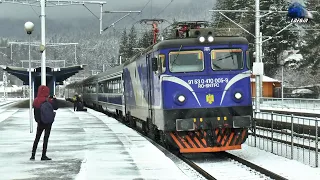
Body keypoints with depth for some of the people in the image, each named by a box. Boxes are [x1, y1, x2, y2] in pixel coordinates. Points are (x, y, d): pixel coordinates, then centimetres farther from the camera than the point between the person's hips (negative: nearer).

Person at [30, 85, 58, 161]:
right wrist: (54, 99, 5)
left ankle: (33, 155, 11)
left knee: (37, 138, 14)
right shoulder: (48, 100, -16)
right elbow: (55, 107, -8)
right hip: (48, 122, -4)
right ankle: (44, 155, 2)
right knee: (46, 138, 2)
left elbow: (35, 112, 6)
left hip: (40, 122, 5)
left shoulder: (36, 101, 0)